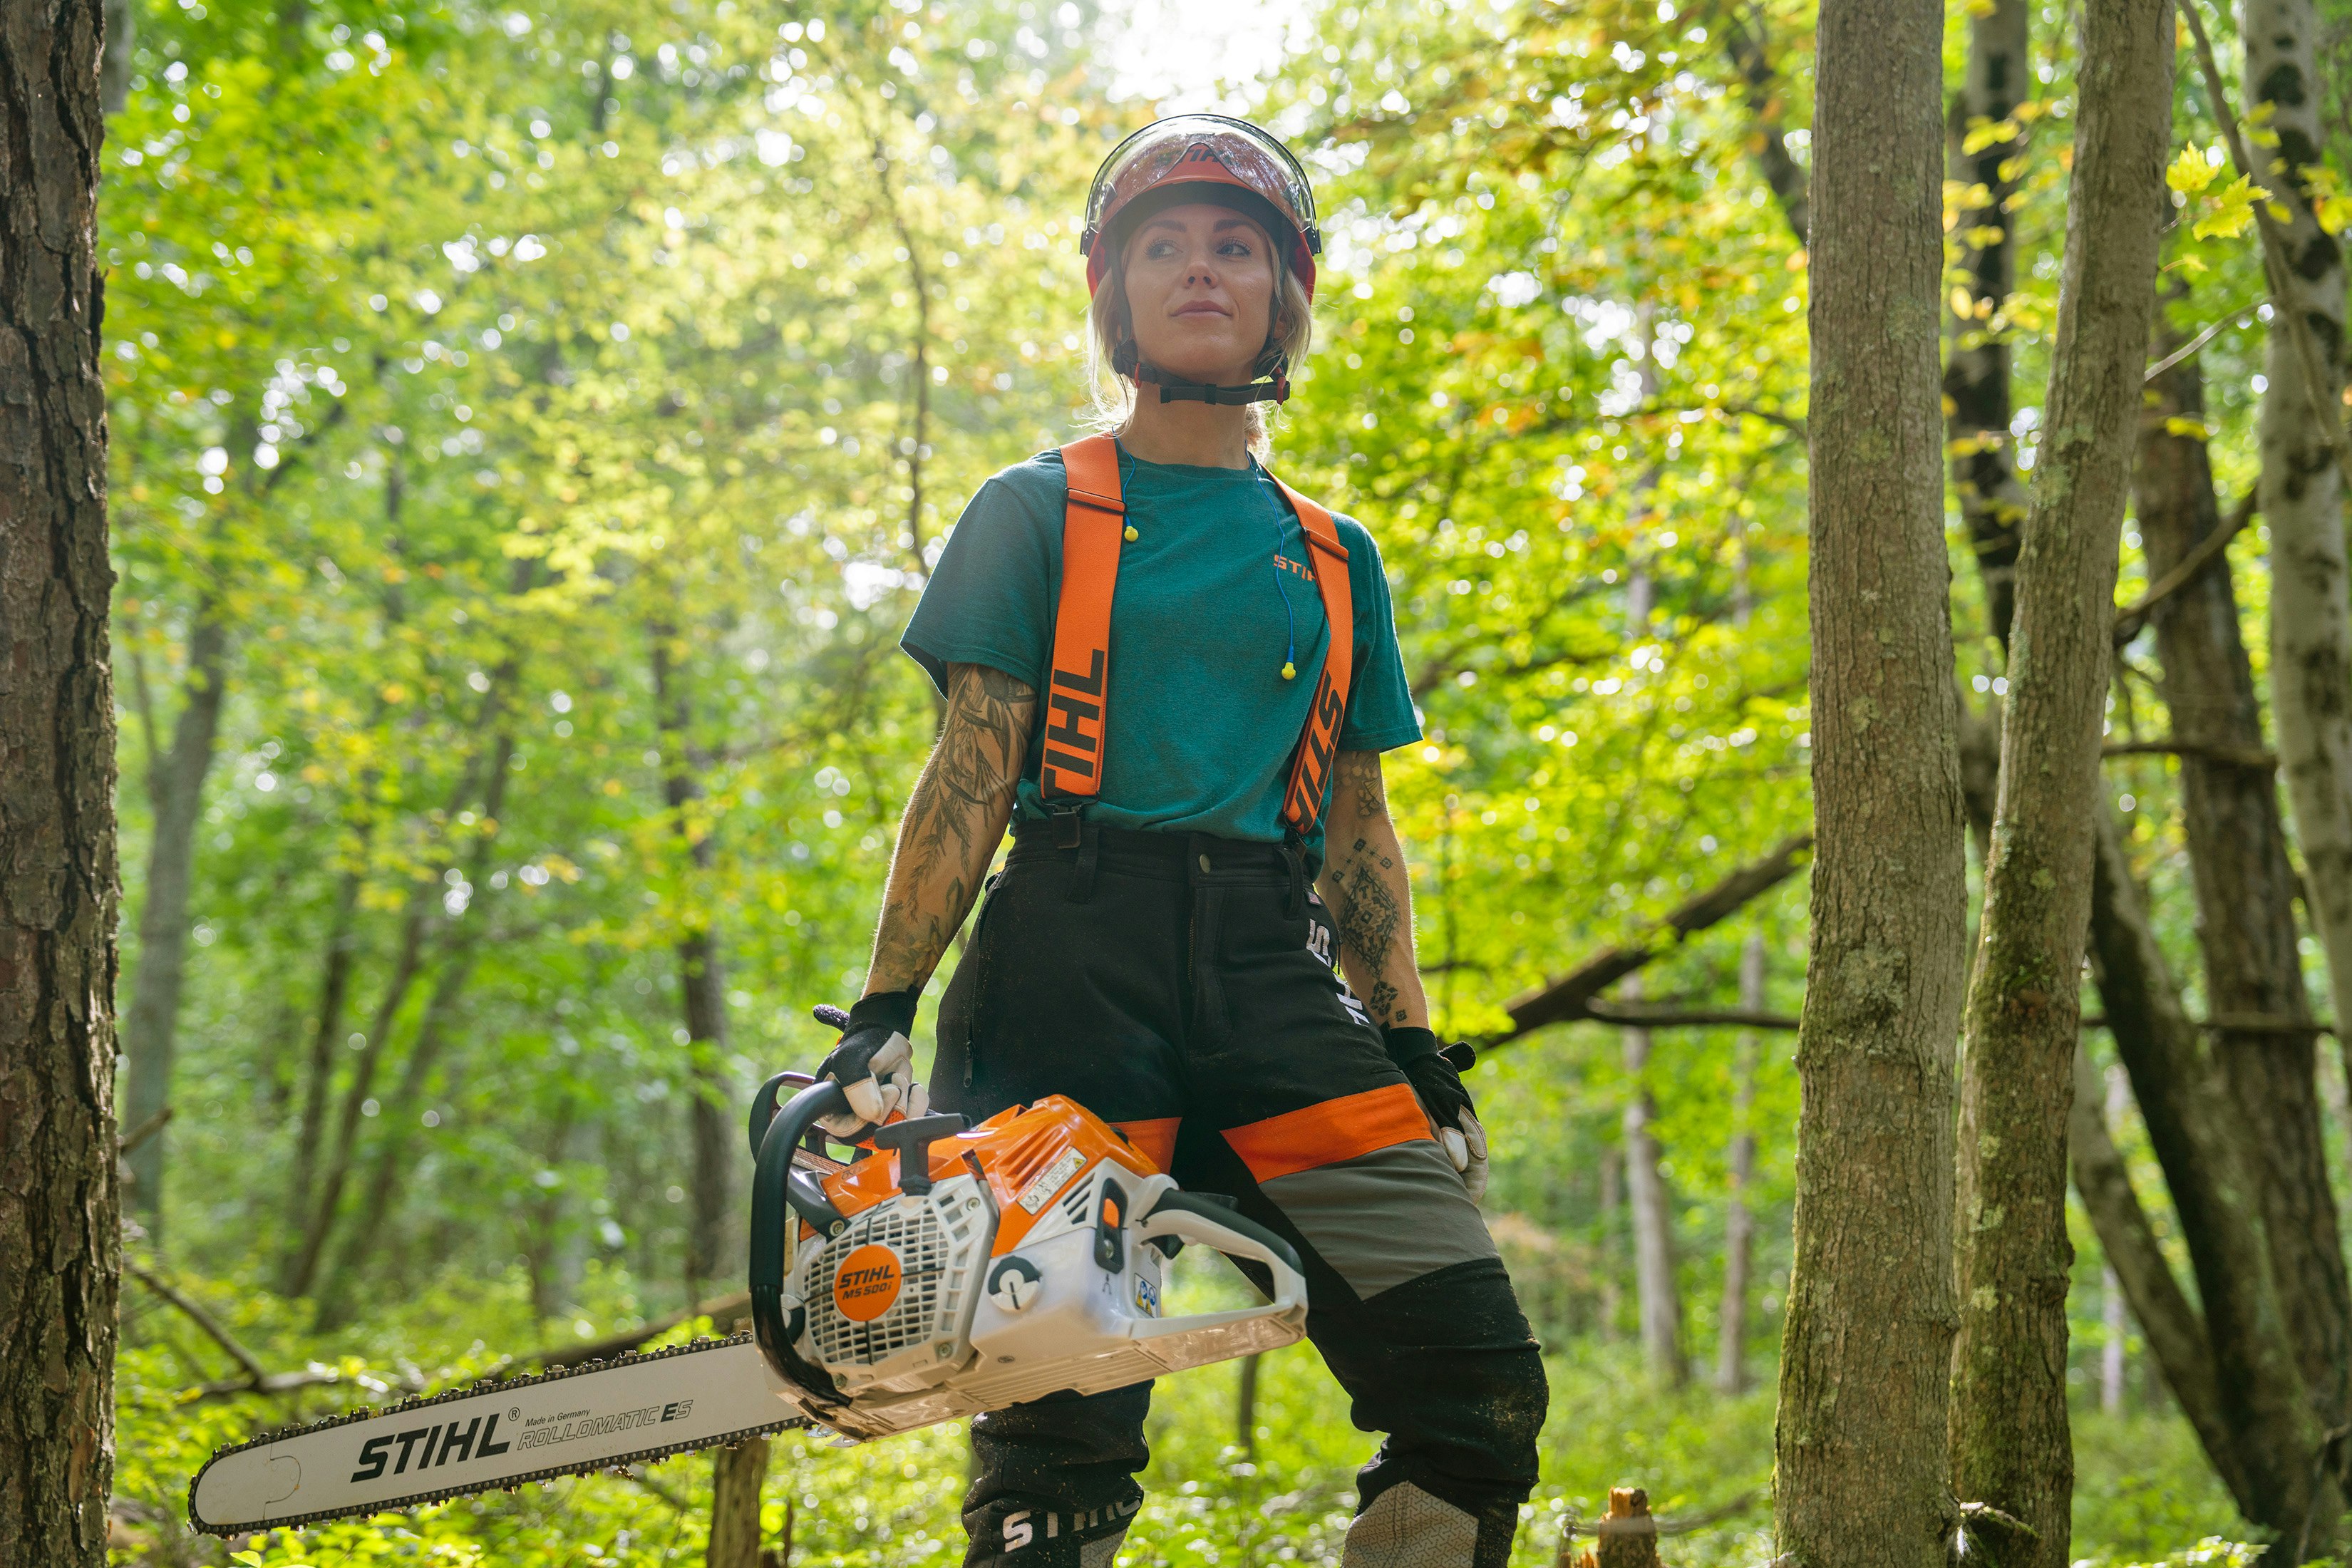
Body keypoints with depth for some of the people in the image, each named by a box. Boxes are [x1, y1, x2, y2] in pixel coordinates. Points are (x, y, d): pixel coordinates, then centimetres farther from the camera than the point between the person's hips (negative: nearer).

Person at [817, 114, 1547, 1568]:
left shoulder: (1335, 561, 20)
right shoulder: (1037, 515, 10)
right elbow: (973, 772, 3)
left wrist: (1413, 1048, 10)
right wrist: (885, 1007, -7)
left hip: (1269, 973, 3)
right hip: (1075, 958, -3)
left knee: (1482, 1390, -9)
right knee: (1064, 1424, -7)